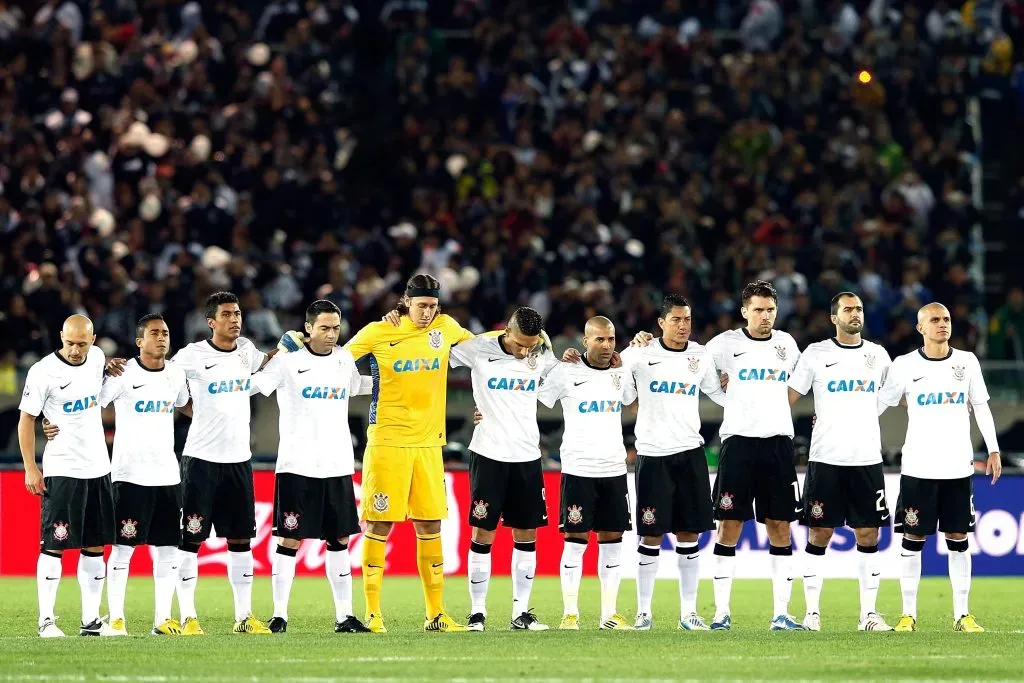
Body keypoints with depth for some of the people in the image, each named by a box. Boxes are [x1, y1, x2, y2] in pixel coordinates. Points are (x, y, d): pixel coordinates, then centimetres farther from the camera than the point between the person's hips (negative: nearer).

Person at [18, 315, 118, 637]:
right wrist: (30, 468, -12)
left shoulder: (96, 358, 3)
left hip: (98, 466, 6)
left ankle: (91, 620, 12)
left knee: (95, 546, 8)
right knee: (54, 546, -6)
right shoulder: (44, 372, -13)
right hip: (61, 469, -6)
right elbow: (26, 419, -9)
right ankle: (46, 620, -2)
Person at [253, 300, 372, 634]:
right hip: (297, 465, -5)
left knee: (339, 540, 6)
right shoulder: (288, 360, -6)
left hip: (338, 466, 5)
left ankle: (344, 615, 10)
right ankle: (279, 614, 2)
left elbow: (358, 386, 31)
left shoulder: (345, 360, 11)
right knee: (289, 539, -3)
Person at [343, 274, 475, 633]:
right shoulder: (378, 333, -3)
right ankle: (372, 613, 0)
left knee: (430, 527, 5)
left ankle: (436, 614, 11)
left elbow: (475, 342, 28)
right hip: (387, 441, -4)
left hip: (428, 443, 4)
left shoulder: (445, 328, 8)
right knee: (379, 525, -4)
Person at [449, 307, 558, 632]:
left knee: (526, 534, 5)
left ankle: (520, 612, 11)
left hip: (527, 456, 4)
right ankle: (477, 611, 3)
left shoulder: (542, 355, 2)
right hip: (488, 455, -4)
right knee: (483, 533, -3)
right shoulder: (478, 349, -8)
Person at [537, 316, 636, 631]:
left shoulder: (621, 373, 9)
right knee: (576, 538, -5)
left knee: (612, 539, 4)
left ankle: (610, 614, 8)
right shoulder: (566, 372, -3)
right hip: (578, 468, -4)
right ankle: (570, 613, 0)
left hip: (614, 468, 4)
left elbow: (636, 402, 27)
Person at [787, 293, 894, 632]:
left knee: (868, 534, 1)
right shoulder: (816, 353, 2)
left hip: (868, 459, 3)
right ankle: (812, 611, 4)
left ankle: (869, 613, 5)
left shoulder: (878, 355, 11)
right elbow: (787, 397, 3)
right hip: (826, 460, -3)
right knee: (819, 534, -1)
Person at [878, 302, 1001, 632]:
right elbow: (878, 404, 5)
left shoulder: (967, 362, 5)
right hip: (918, 468, -2)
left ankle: (962, 614, 7)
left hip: (958, 467, 2)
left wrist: (993, 449, 6)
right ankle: (908, 614, 4)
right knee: (913, 538, -1)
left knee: (958, 539, 3)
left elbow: (981, 406, 11)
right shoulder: (905, 366, -1)